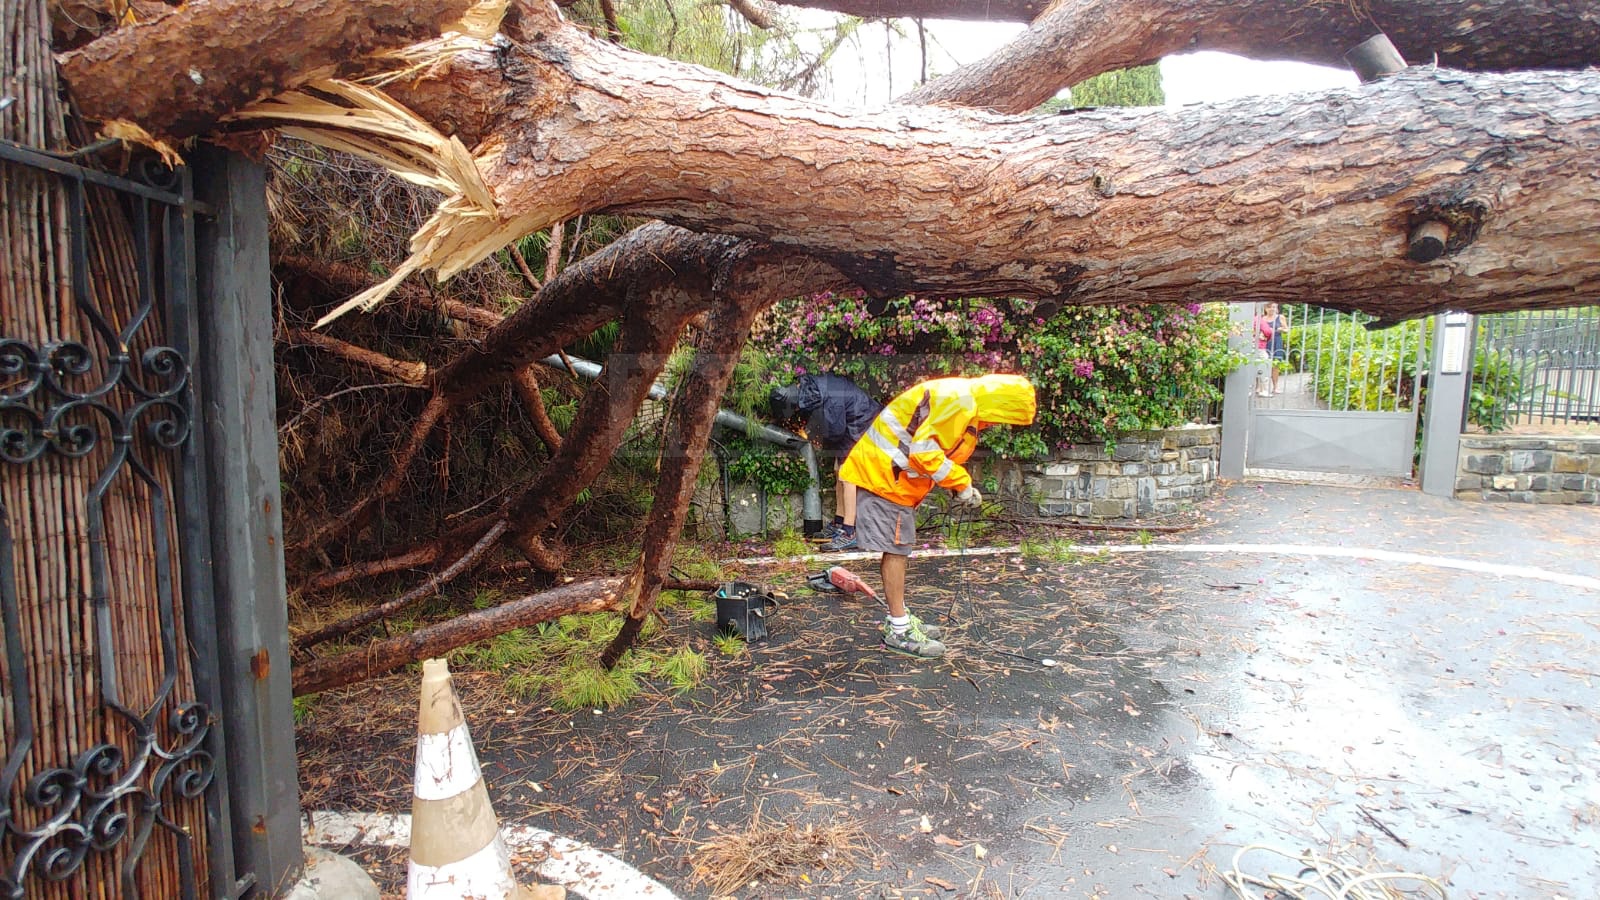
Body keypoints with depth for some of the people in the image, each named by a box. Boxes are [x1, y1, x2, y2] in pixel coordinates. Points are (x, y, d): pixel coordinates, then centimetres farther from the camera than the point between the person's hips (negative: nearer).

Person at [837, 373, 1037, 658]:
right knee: (895, 549, -6)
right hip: (884, 473, -11)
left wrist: (962, 485, 4)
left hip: (894, 478, 11)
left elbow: (939, 451, 18)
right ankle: (899, 631, 1)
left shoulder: (966, 404, 13)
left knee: (897, 549, 15)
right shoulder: (956, 399, -21)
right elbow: (923, 452, -25)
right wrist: (962, 484, -15)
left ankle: (899, 617, 26)